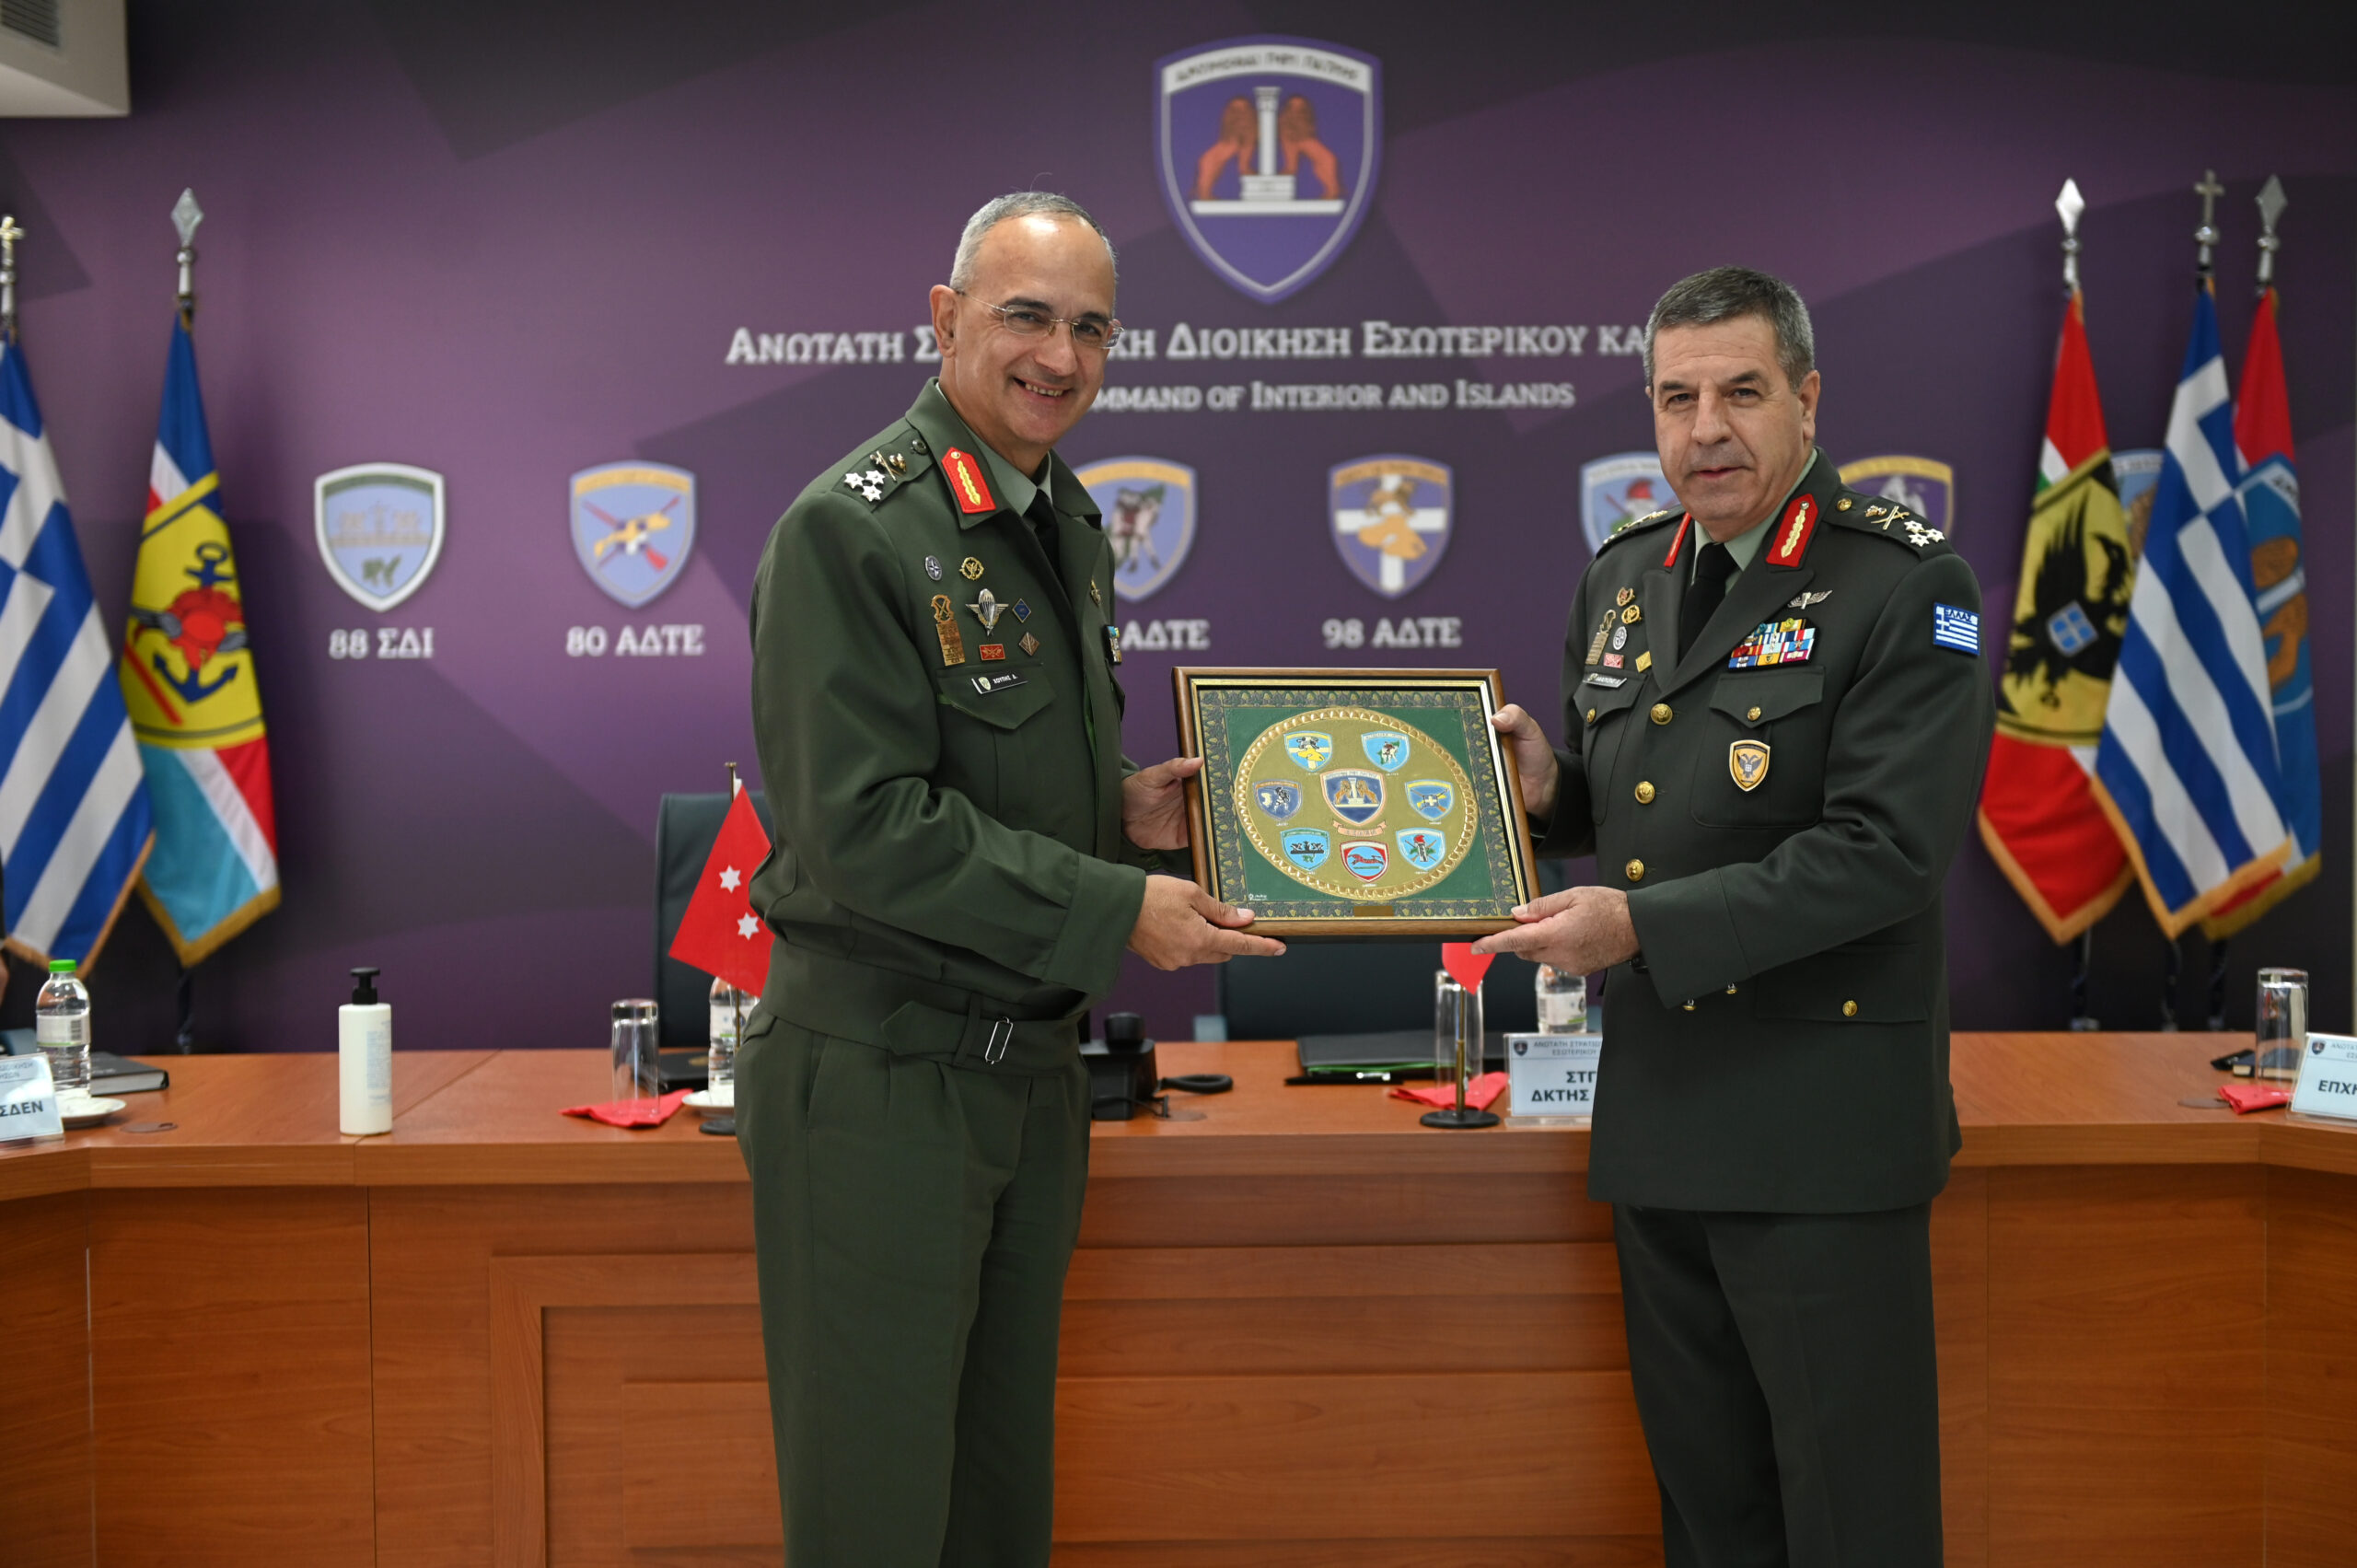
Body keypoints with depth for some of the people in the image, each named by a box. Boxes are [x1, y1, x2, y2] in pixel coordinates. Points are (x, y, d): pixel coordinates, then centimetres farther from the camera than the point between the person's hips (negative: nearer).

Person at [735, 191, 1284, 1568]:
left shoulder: (1072, 525, 11)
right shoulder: (851, 528, -15)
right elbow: (865, 826, -21)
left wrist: (1122, 809, 1)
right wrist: (1116, 910, -20)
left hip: (1033, 1065, 8)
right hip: (882, 1073, -8)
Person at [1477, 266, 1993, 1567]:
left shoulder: (1906, 585, -11)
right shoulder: (1622, 576, 11)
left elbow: (1885, 851, -20)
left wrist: (1644, 925, -23)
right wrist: (1546, 788, -3)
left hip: (1822, 1118, -7)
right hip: (1659, 1107, 7)